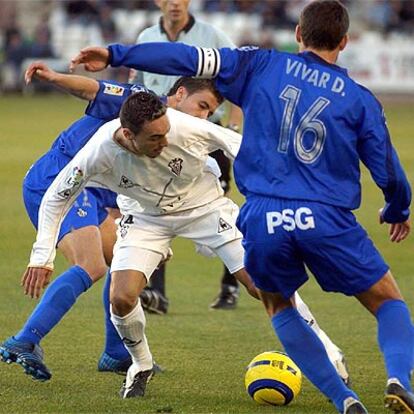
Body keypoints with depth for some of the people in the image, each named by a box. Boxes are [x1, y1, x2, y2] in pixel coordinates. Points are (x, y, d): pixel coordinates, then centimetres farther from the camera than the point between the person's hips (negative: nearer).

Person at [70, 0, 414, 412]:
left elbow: (189, 58, 4)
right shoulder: (360, 99, 8)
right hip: (327, 220, -1)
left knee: (278, 307, 27)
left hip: (263, 221, 1)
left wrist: (114, 54, 9)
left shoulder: (261, 67, 9)